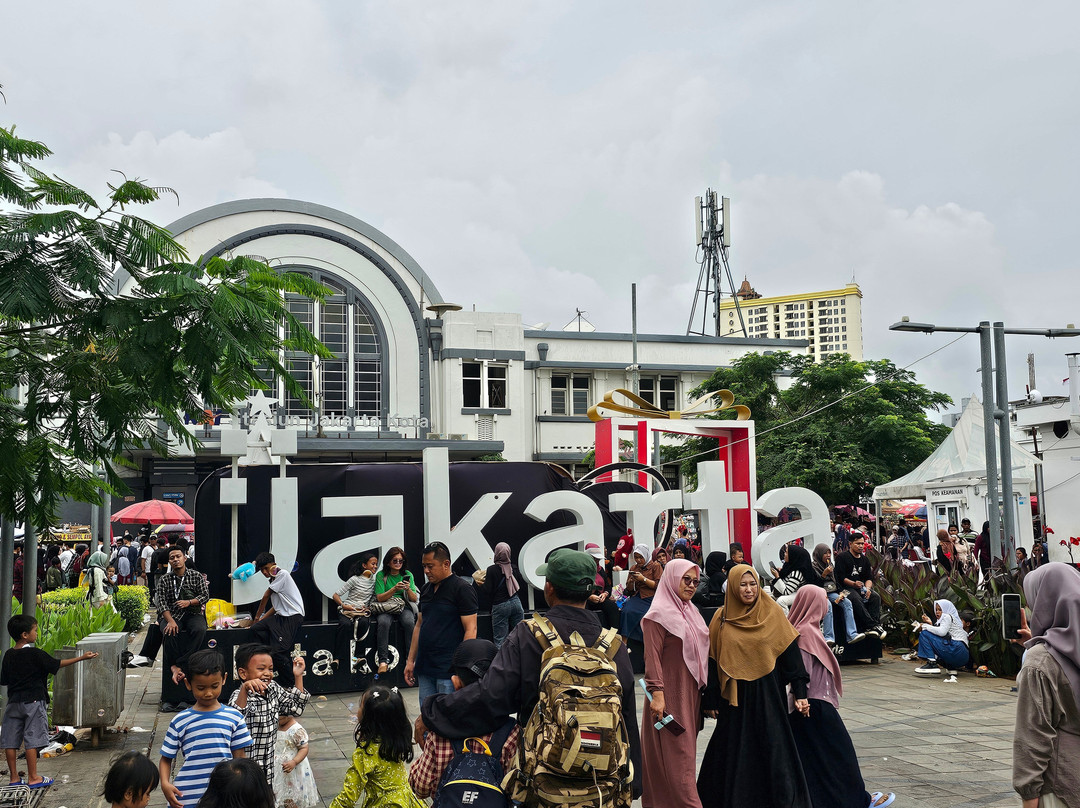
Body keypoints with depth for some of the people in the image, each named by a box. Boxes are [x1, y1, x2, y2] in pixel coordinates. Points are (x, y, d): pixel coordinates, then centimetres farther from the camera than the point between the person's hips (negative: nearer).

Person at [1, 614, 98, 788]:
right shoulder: (35, 654, -13)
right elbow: (57, 664, -7)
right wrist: (82, 657, -1)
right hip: (33, 702, -6)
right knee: (32, 740, -1)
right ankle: (33, 778, 4)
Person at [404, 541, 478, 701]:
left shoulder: (462, 589, -8)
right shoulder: (426, 589, 15)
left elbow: (470, 630, -12)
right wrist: (411, 661, 18)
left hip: (448, 670, -7)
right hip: (424, 668, 7)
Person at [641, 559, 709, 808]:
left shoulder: (690, 611, 14)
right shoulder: (658, 615, -11)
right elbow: (652, 657, -17)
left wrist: (704, 689, 19)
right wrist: (657, 692, -24)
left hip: (691, 693, 8)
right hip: (671, 695, -8)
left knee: (685, 751, 11)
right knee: (677, 753, -7)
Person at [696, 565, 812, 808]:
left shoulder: (772, 613, -1)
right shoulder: (721, 618, 1)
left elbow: (790, 653, -2)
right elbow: (712, 661, 3)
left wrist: (800, 693, -8)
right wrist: (711, 700, 2)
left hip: (768, 693, -1)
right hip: (734, 695, 1)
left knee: (774, 749, 0)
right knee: (733, 749, 6)